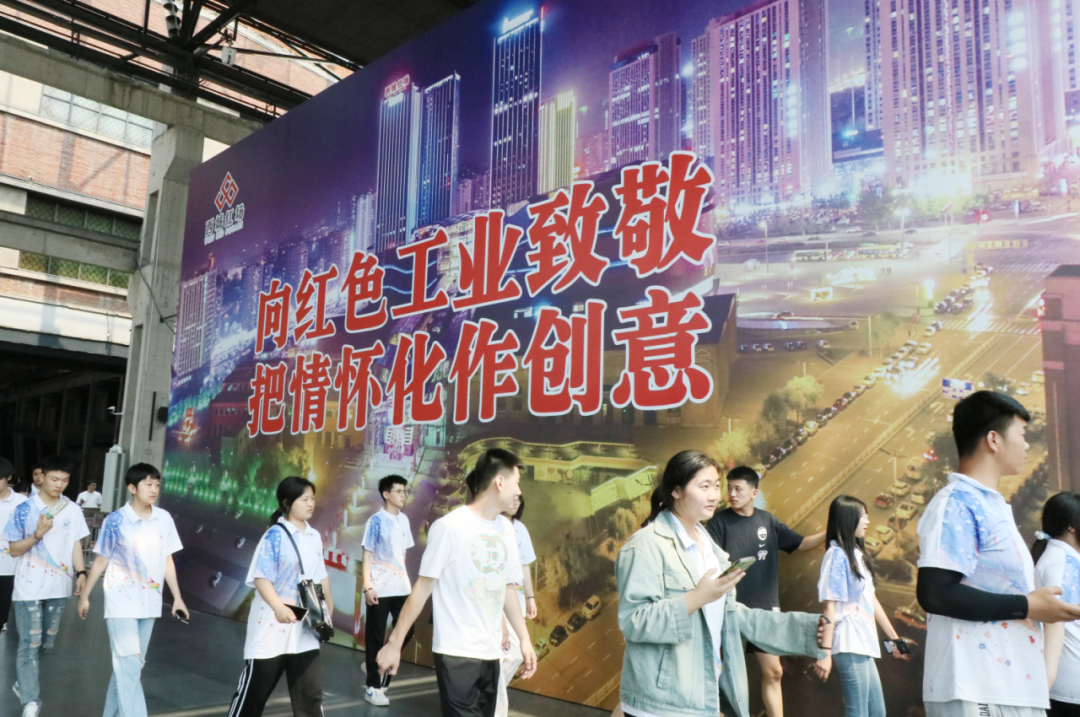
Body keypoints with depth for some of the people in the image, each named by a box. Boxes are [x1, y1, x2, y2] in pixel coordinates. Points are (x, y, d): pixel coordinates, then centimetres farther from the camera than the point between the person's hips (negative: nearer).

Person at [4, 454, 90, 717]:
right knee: (30, 642, -3)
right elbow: (14, 550, -5)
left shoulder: (72, 511, 2)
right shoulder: (24, 510, -7)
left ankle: (22, 682, 37)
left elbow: (76, 545, 7)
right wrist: (38, 534, -22)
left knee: (47, 642, 14)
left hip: (58, 587, 4)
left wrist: (81, 572, -5)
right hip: (29, 587, -3)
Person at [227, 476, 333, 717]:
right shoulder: (275, 536, -13)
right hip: (272, 625, -5)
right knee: (254, 690, 7)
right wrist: (278, 607, -35)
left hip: (304, 627, 5)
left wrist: (328, 609, 15)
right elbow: (261, 578, -20)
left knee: (310, 692, 8)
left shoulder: (314, 537, 6)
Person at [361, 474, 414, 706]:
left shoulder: (404, 520, 8)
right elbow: (367, 555, -9)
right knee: (376, 636, 4)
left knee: (406, 631, 8)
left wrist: (406, 579, 13)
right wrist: (367, 586, -15)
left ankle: (375, 665, 30)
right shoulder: (376, 521, -9)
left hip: (401, 586, 6)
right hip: (379, 588, -6)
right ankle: (373, 686, 16)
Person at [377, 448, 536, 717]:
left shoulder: (505, 529, 7)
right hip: (456, 653, -6)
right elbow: (423, 587, -11)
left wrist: (524, 638, 15)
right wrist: (395, 642, -9)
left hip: (490, 652, 6)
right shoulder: (450, 526, -13)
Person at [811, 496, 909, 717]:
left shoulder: (857, 554, 13)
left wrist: (894, 638, 21)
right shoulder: (837, 555, -11)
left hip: (865, 645, 9)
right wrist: (825, 652, -17)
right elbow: (830, 607, -14)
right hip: (849, 646, -9)